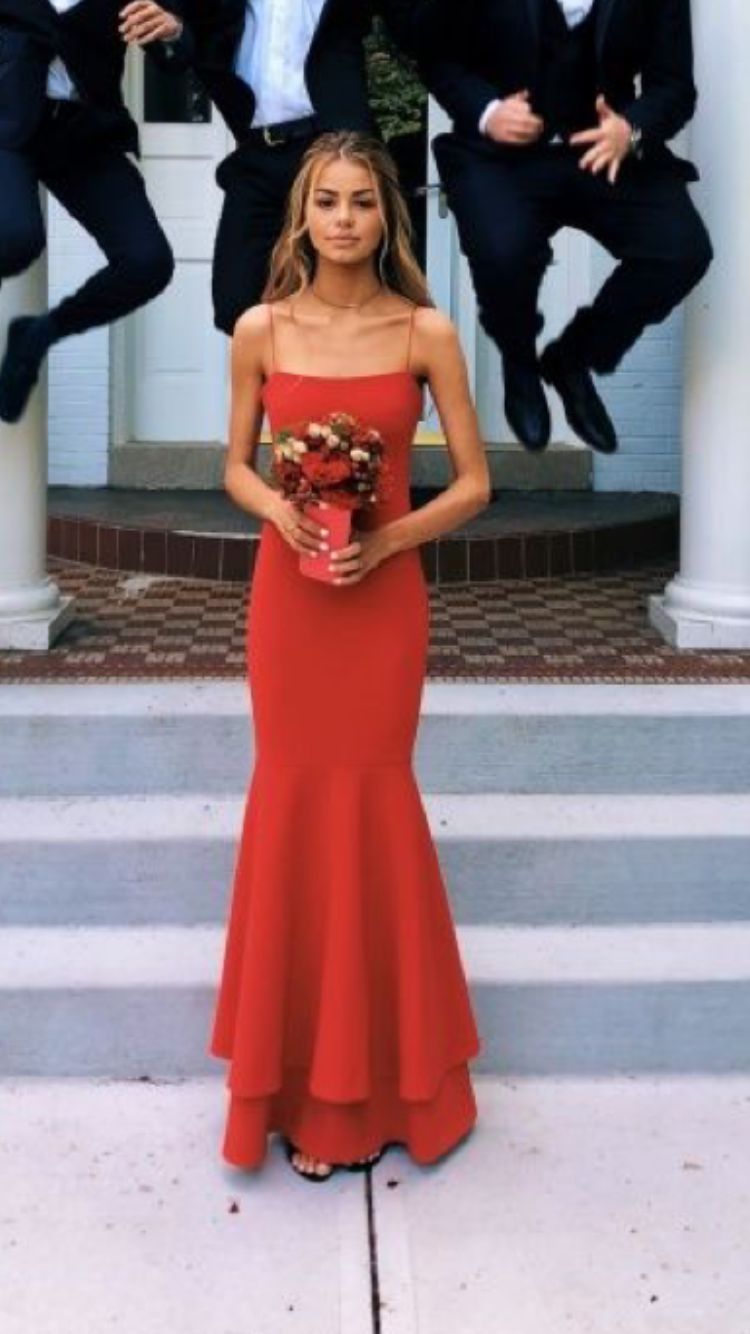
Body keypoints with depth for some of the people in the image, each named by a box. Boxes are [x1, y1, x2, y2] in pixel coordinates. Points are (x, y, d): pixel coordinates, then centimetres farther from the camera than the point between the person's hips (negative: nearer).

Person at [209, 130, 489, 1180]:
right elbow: (237, 470, 8)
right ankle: (303, 1061, 22)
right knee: (293, 799, 6)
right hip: (287, 592, 1)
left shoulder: (427, 332, -4)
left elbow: (474, 483, -1)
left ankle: (370, 1069, 22)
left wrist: (383, 541, -15)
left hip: (385, 596, -1)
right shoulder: (260, 331, 0)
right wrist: (283, 512, -13)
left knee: (371, 802, 5)